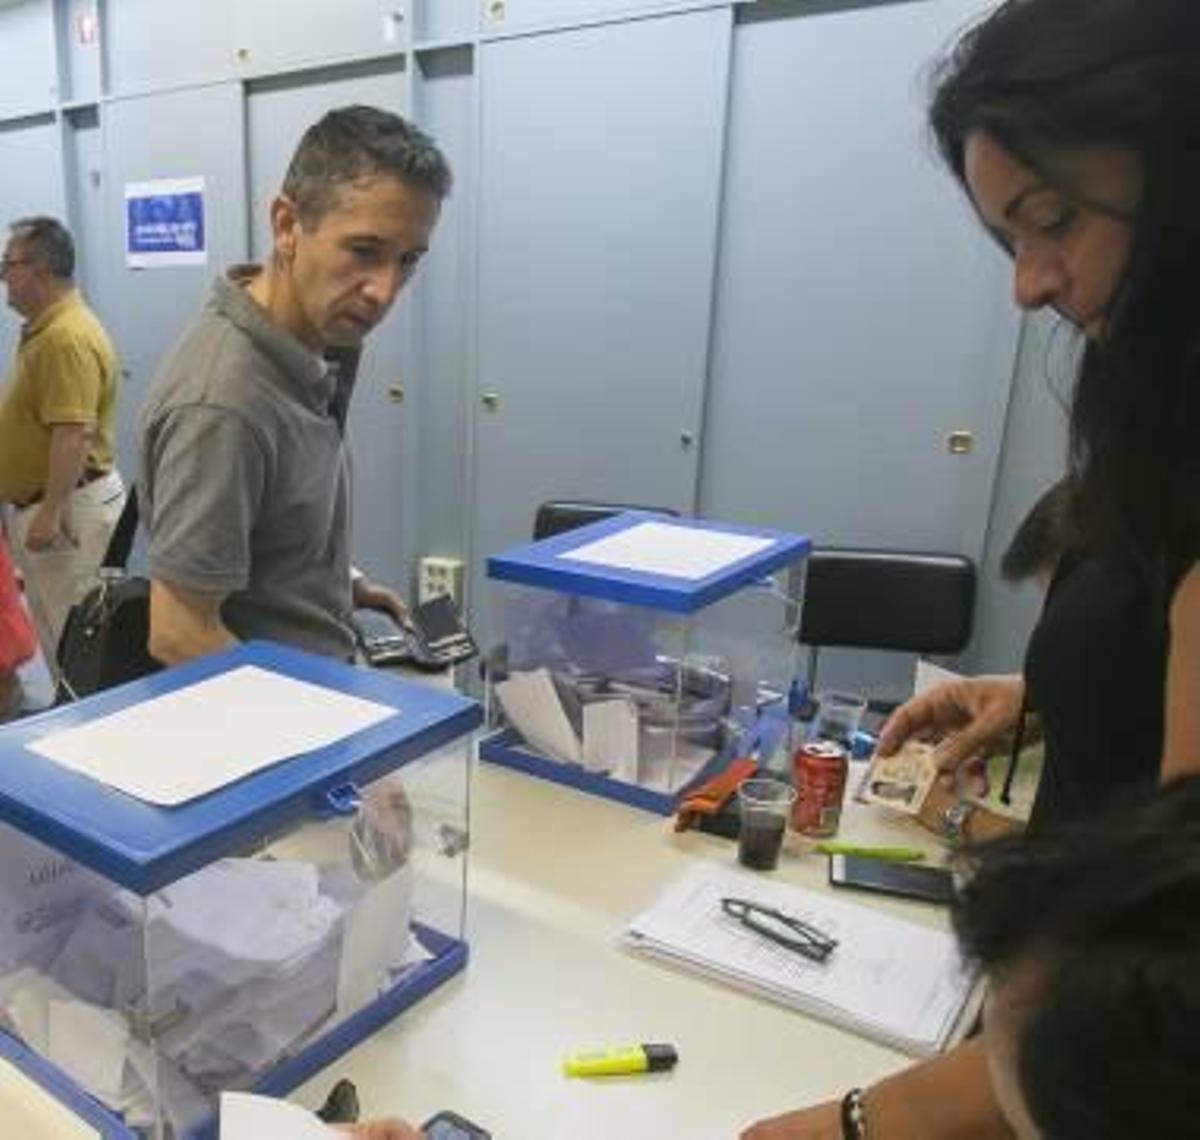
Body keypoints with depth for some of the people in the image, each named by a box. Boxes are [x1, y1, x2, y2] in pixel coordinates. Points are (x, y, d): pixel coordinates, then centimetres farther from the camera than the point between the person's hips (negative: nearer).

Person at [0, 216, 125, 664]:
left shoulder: (67, 337, -21)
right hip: (40, 502, 11)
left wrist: (50, 514, -26)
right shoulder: (45, 328, 13)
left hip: (69, 506, -11)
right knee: (53, 625, 18)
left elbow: (73, 434, -27)